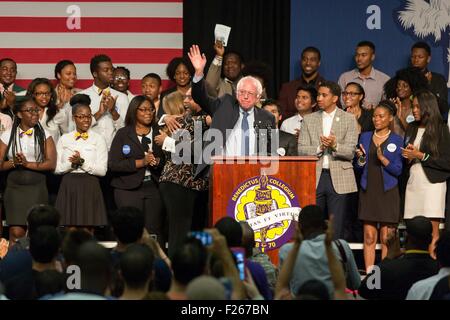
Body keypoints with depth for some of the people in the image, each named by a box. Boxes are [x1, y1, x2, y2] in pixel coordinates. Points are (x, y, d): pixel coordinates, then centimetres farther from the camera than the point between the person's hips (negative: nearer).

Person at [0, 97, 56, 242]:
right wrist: (14, 163, -15)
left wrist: (27, 164, -12)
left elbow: (51, 164, -4)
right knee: (16, 232, -11)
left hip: (37, 188, 0)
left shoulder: (44, 136, 5)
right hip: (14, 187, 0)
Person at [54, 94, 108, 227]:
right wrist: (72, 163, -13)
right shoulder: (64, 139, 9)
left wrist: (82, 162, -15)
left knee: (89, 222, -4)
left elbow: (102, 170, -5)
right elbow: (56, 168, 3)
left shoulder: (98, 139, 2)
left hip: (90, 188, -2)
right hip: (68, 187, 2)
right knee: (68, 222, 1)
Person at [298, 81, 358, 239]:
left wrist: (335, 146, -21)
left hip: (339, 178, -2)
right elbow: (301, 150, 4)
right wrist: (319, 147, -14)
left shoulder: (349, 119, 5)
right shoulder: (309, 120, 12)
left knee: (337, 231, -2)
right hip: (315, 177, 2)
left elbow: (350, 152, -3)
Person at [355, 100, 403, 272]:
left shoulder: (397, 141, -1)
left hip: (388, 193, -3)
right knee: (369, 236, 1)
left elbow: (398, 169, -6)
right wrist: (361, 159, -8)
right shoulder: (365, 137, 9)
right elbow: (359, 167, 13)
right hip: (368, 191, 3)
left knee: (386, 238, -3)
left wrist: (382, 158, -20)